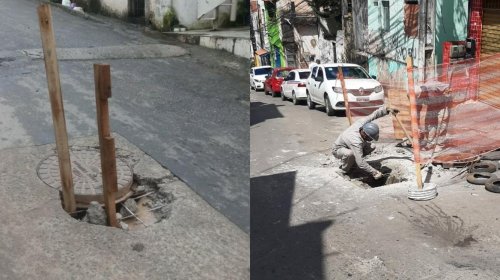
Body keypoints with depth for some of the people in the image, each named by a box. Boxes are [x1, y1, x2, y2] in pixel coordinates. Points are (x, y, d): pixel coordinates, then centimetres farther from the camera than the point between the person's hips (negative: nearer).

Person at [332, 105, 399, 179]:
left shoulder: (362, 123, -24)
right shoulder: (356, 142, -42)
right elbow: (361, 163, -42)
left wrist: (387, 109, -9)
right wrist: (375, 172, -38)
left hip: (349, 145, 8)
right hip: (338, 150, -8)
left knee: (371, 146, -5)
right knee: (349, 153, -42)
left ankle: (351, 161, 9)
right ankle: (344, 169, -10)